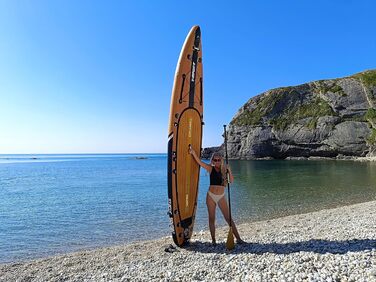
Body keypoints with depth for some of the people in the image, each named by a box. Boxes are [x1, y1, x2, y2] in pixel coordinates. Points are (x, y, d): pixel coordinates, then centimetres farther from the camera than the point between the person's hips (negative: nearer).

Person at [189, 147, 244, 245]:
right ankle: (213, 240, 17)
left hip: (221, 197, 1)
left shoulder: (224, 169, 3)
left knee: (228, 218, 3)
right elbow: (199, 161, -11)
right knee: (212, 218, 6)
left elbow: (231, 181, -6)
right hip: (211, 196, 0)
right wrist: (193, 152, -23)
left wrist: (229, 171, -17)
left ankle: (238, 238, 10)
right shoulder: (211, 168, -1)